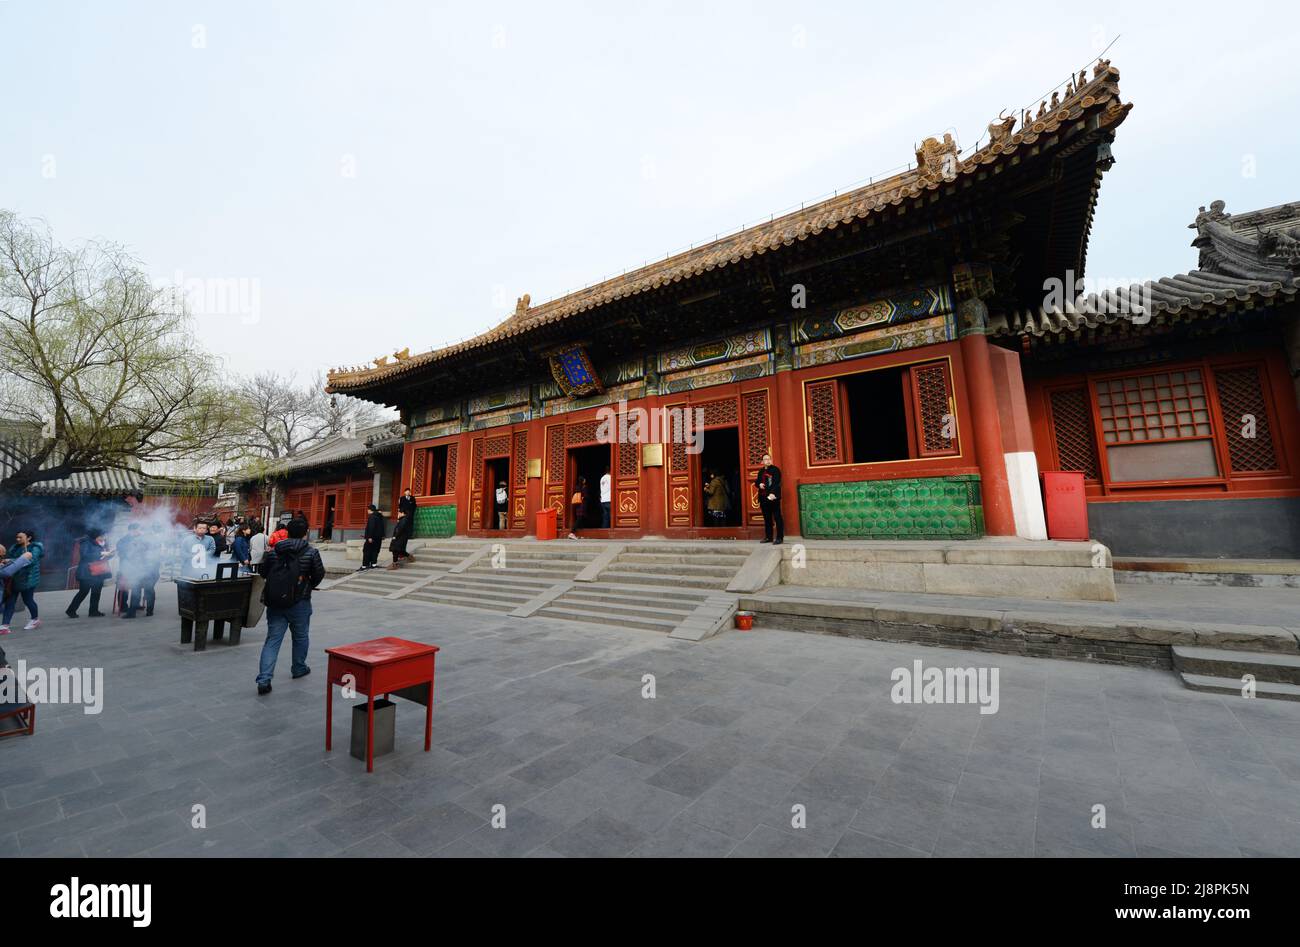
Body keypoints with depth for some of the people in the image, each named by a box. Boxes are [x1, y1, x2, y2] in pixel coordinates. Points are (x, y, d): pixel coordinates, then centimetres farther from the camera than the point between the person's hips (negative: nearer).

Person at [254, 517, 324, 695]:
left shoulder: (274, 551, 2)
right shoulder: (311, 552, -9)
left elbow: (262, 572, 10)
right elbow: (319, 574, -4)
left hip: (274, 602, 3)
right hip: (299, 602, -3)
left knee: (273, 639, 5)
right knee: (300, 636, 16)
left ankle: (264, 679, -4)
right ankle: (299, 668, 32)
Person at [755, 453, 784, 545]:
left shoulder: (775, 469, -3)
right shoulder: (761, 471, 17)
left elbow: (777, 483, -14)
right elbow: (756, 481, 21)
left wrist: (773, 493, -28)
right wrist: (759, 484, -3)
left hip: (773, 497, -7)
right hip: (764, 498, 7)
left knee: (777, 518, -6)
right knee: (767, 518, 12)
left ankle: (780, 538, -5)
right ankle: (768, 537, 19)